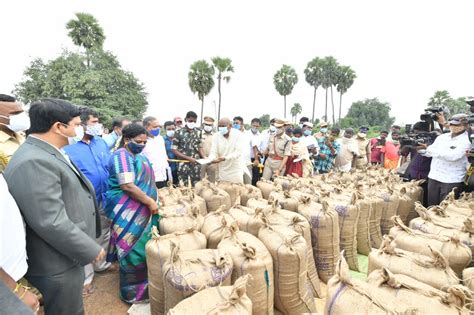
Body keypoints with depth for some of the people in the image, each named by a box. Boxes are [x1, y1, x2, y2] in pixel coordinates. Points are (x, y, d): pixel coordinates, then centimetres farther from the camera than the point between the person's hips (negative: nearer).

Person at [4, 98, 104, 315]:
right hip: (57, 264, -9)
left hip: (67, 255, 9)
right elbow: (51, 223, -31)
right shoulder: (33, 163, -28)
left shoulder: (48, 153, 6)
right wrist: (91, 250, -19)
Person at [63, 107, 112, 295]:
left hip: (104, 199, 6)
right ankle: (86, 277, 28)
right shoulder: (67, 148, -16)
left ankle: (101, 264, 44)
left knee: (104, 234, 21)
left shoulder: (101, 142, 3)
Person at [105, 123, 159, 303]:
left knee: (142, 247, 18)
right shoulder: (122, 155, -17)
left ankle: (140, 284, 37)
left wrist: (153, 197, 11)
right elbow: (127, 186, -25)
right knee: (134, 250, 2)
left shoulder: (138, 155, 12)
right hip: (128, 213, -9)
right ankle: (132, 292, 20)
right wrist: (150, 202, -20)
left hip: (141, 211, 9)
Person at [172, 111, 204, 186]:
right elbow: (174, 150, -6)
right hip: (184, 165, -3)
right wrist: (188, 158, -14)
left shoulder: (198, 132, 5)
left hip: (196, 164, 3)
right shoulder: (179, 132, -6)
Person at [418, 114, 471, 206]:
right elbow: (429, 153, 9)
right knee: (431, 206, 12)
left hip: (451, 181, -4)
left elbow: (453, 156, -24)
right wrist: (421, 149, -12)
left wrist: (430, 148, -24)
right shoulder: (442, 137, 8)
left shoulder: (466, 140, -8)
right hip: (433, 177, 5)